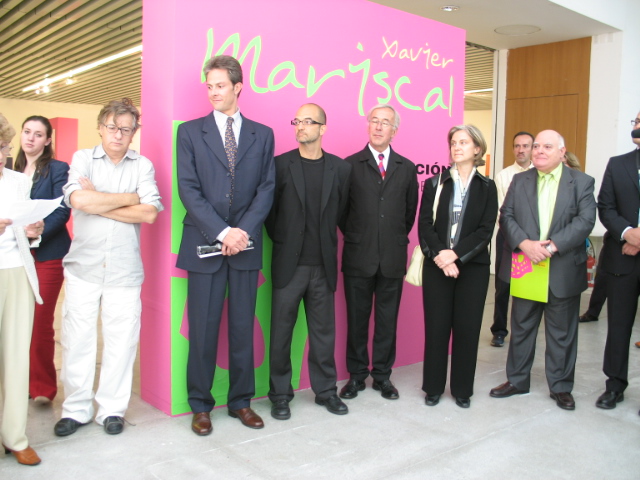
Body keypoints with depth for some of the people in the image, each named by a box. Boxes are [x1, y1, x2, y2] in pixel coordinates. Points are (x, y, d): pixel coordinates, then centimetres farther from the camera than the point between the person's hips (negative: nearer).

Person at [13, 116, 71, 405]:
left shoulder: (57, 169, -2)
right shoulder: (13, 170, 16)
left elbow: (62, 211, -11)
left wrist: (40, 231, -24)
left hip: (47, 254, -5)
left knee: (41, 321, -3)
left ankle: (43, 385, 9)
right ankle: (22, 380, 18)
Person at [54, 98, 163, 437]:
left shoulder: (142, 165, 5)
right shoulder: (82, 159, 6)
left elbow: (149, 213, -10)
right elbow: (78, 199, -13)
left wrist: (98, 204, -9)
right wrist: (129, 198, -7)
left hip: (125, 269, 0)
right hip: (83, 266, 1)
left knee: (121, 342, 4)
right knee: (77, 340, 6)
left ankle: (112, 409, 20)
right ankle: (76, 408, 23)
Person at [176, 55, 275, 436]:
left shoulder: (262, 134, 10)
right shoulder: (190, 132, 5)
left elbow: (267, 188, 3)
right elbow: (189, 190, -4)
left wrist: (244, 231, -11)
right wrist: (222, 232, -14)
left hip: (246, 245, 2)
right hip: (205, 245, -1)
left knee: (243, 327, 9)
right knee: (203, 329, 4)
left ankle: (241, 401, 23)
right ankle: (201, 405, 19)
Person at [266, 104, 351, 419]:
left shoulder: (340, 168, 5)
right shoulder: (280, 165, 0)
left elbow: (340, 211, 11)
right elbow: (270, 210, 4)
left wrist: (325, 242, 9)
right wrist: (282, 242, 5)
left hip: (323, 266, 2)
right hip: (288, 264, -1)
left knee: (324, 331, 11)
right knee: (281, 332, 5)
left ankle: (326, 390, 26)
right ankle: (280, 394, 19)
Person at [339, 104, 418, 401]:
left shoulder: (407, 168, 8)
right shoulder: (350, 164, 1)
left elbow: (410, 209, 14)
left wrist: (398, 238, 11)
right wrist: (354, 236, 4)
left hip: (393, 257, 2)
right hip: (359, 257, -1)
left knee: (388, 320, 9)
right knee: (357, 319, 8)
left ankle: (382, 375, 23)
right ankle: (356, 375, 21)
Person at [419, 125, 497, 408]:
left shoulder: (486, 187, 5)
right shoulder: (435, 184, 6)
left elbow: (485, 230, -4)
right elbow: (424, 225, -2)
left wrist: (455, 254, -15)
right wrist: (439, 255, -17)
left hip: (473, 267, 0)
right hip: (437, 266, 0)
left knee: (467, 328, 4)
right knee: (436, 327, 3)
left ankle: (462, 389, 19)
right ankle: (434, 387, 17)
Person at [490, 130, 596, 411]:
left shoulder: (581, 182, 0)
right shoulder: (519, 181, 7)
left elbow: (585, 220, -11)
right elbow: (506, 216, -1)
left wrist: (552, 246, -21)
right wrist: (524, 243, -18)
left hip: (564, 271, -2)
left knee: (562, 333, 9)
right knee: (521, 328, 12)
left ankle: (560, 387, 24)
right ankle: (517, 380, 27)